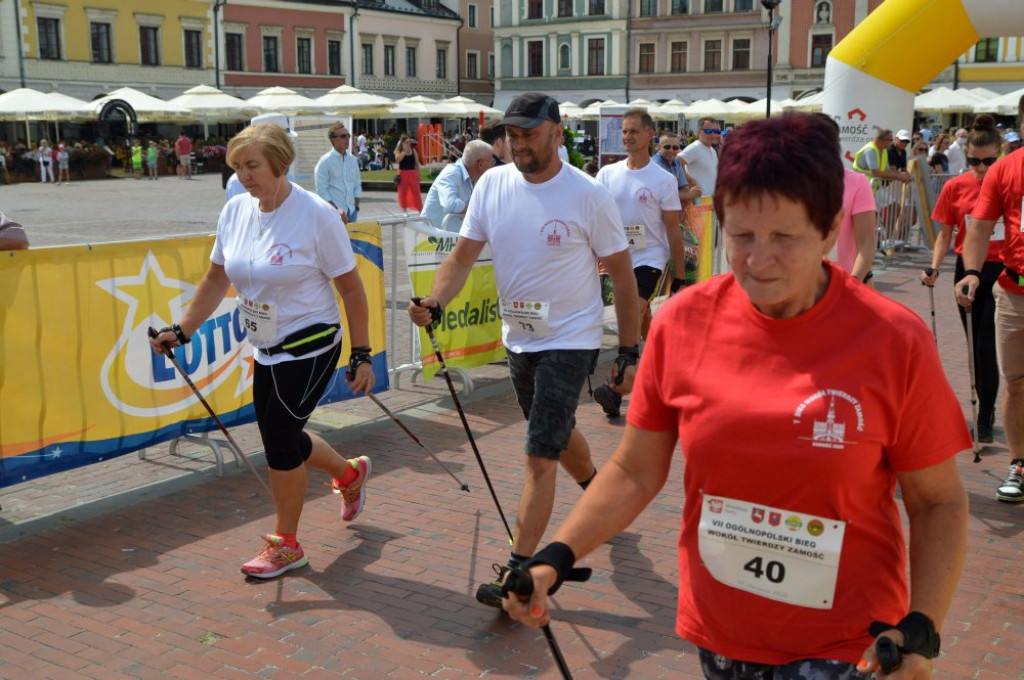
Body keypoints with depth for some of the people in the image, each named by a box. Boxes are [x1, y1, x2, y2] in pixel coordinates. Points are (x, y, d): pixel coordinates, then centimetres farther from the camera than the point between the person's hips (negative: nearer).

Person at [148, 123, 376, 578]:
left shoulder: (316, 215, -18)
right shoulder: (235, 211, -1)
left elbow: (351, 288, -13)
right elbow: (216, 279, 10)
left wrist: (361, 356, -13)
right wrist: (182, 331, 7)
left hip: (311, 347, -7)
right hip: (265, 349, 7)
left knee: (279, 440, -4)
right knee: (281, 439, 14)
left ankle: (285, 544, 18)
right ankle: (351, 473, 44)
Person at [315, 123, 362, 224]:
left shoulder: (352, 160, 11)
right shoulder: (325, 161, -7)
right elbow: (321, 191, -10)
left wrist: (356, 207, 7)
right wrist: (336, 209, -17)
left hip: (351, 212, 6)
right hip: (333, 214, -6)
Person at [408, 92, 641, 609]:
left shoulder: (588, 195, -15)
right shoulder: (492, 185, -2)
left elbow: (621, 275, -8)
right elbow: (462, 256, -3)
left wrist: (629, 353, -8)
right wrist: (434, 303, -23)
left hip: (570, 340, -6)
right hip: (518, 337, 6)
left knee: (540, 456, -10)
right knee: (558, 435, 23)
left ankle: (519, 571, -4)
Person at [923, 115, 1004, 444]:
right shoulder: (955, 188, -1)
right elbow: (945, 234, 5)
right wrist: (934, 267, -8)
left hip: (1003, 272, -2)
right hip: (968, 271, 3)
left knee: (986, 347, -8)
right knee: (976, 346, 11)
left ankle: (984, 418, 3)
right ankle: (986, 409, 26)